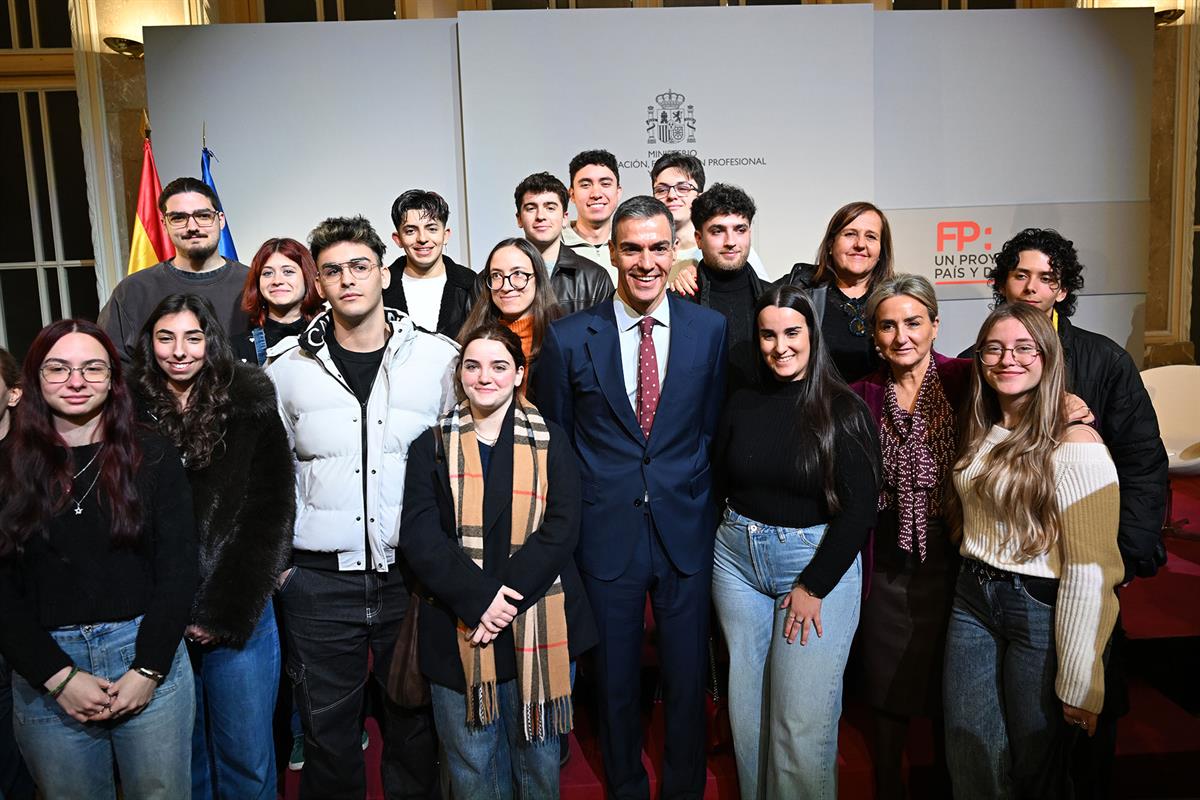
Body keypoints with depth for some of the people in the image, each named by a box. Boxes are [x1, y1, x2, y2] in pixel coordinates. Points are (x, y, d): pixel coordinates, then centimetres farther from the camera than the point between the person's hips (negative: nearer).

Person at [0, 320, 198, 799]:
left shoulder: (152, 456, -1)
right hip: (44, 671, 1)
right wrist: (59, 676, -9)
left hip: (148, 655, -1)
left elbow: (178, 568, -3)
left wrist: (148, 669, -10)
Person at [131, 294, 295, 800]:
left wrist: (226, 613, -9)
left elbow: (271, 515, -3)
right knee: (180, 750, 15)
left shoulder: (252, 412, -1)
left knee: (247, 756, 7)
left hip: (239, 618, -1)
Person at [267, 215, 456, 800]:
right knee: (327, 727, 13)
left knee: (414, 721, 13)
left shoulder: (440, 359, -1)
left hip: (413, 573, 0)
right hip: (319, 580, 1)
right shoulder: (286, 371, 3)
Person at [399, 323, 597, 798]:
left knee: (538, 759, 13)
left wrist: (509, 600, -15)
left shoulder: (551, 443, 5)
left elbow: (560, 530, -4)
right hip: (459, 630, 0)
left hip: (537, 629, 0)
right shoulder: (431, 447, 6)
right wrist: (478, 598, -17)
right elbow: (419, 536, -4)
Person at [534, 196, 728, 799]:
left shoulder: (711, 329, -1)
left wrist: (705, 503, 2)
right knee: (615, 681, 16)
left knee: (688, 678, 14)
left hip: (685, 529, 1)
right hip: (606, 536, 0)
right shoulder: (569, 338, -4)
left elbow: (716, 426, 6)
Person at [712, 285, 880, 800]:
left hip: (819, 562, -4)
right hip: (737, 559, 4)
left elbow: (859, 510, -11)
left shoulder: (844, 410, -8)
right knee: (746, 706, 13)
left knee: (803, 721, -2)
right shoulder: (742, 404, 4)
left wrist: (813, 587, -11)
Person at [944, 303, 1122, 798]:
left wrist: (1080, 682, -17)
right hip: (973, 603, 6)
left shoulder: (1075, 445, -15)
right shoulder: (980, 433, 8)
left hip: (1042, 613, -6)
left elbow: (1090, 571, -17)